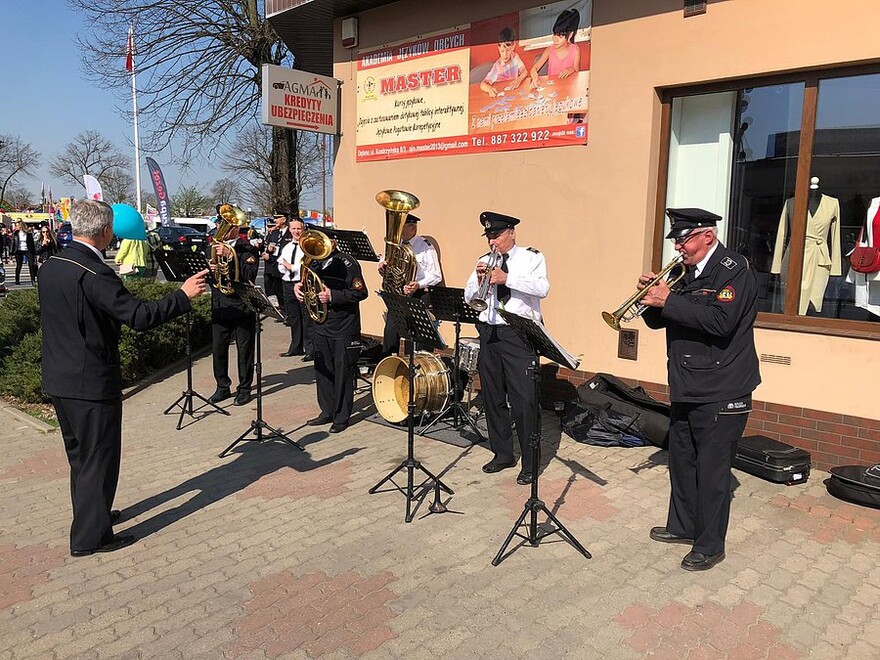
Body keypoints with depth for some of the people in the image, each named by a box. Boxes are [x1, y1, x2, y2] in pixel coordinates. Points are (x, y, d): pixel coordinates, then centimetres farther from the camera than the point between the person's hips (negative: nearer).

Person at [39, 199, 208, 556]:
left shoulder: (50, 266, 5)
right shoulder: (95, 274, -23)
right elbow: (139, 316, -26)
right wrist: (183, 295, -16)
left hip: (58, 379, 9)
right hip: (92, 383, -9)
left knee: (80, 454, 22)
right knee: (99, 457, 5)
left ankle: (90, 513, 39)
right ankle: (90, 536, 15)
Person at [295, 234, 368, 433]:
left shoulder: (347, 263, -12)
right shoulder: (315, 262, 9)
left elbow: (360, 293, -16)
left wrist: (332, 296, -22)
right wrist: (299, 286, -3)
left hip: (344, 329, -7)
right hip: (320, 326, 7)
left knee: (343, 373, 3)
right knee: (322, 370, 14)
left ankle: (341, 417, 14)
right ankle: (327, 412, 28)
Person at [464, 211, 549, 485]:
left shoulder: (531, 257, 2)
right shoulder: (484, 261, 13)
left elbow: (542, 288, -15)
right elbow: (468, 298, 11)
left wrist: (507, 278, -21)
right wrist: (479, 279, -8)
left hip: (520, 335, -5)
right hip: (488, 333, 5)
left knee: (523, 400, -8)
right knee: (493, 398, 11)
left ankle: (529, 463, 4)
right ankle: (502, 454, 26)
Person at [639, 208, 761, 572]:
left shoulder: (734, 269, -12)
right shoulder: (686, 273, 12)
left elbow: (720, 321, -27)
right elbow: (658, 320, 14)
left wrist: (669, 300, -23)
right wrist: (651, 294, -5)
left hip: (721, 392, -8)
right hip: (686, 388, 9)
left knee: (712, 470, 0)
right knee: (681, 461, 18)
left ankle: (710, 545, 15)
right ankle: (683, 525, 35)